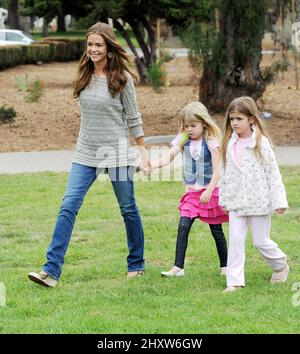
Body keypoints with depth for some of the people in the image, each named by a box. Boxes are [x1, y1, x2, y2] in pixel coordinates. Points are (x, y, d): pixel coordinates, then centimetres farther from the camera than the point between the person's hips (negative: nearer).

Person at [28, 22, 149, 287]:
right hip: (86, 153, 4)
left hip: (116, 152, -4)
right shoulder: (86, 75, 5)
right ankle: (51, 271, -12)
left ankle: (137, 265, 26)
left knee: (128, 208, 8)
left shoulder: (121, 77, -8)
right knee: (68, 206, -7)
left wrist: (142, 149, 0)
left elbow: (133, 117, -2)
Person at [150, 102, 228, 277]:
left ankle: (225, 266, 20)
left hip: (211, 191, -4)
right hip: (192, 192, 4)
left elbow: (217, 170, -12)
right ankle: (178, 267, -7)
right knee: (183, 227, -8)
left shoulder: (211, 141, -11)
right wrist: (149, 165, -19)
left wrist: (209, 191, -20)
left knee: (216, 230, 6)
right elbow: (168, 157, -3)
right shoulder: (183, 140, 2)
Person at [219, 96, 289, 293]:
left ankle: (281, 265, 32)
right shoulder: (230, 144, 4)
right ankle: (235, 281, -1)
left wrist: (279, 200, -10)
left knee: (261, 241, 5)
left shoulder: (261, 143, -10)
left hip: (259, 201, -4)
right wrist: (224, 199, 15)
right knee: (235, 240, -2)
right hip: (236, 201, 4)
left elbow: (273, 173, -8)